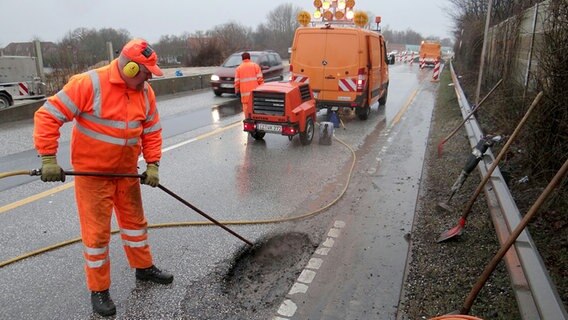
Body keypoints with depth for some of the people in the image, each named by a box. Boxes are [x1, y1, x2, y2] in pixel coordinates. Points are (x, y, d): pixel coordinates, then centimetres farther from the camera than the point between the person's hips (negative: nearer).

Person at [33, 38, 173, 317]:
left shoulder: (145, 92, -2)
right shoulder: (89, 84, -20)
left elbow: (152, 131, 6)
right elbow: (48, 116, -18)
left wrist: (152, 164, -3)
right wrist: (48, 158, -21)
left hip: (127, 171, 6)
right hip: (91, 171, -5)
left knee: (135, 220, 17)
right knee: (97, 231, 2)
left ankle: (144, 267, 37)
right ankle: (99, 290, 20)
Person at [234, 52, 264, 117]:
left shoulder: (238, 68, 8)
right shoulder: (255, 65, 5)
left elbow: (237, 81, 2)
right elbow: (260, 78, -3)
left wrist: (237, 91, 10)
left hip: (245, 91, 0)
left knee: (246, 107, 4)